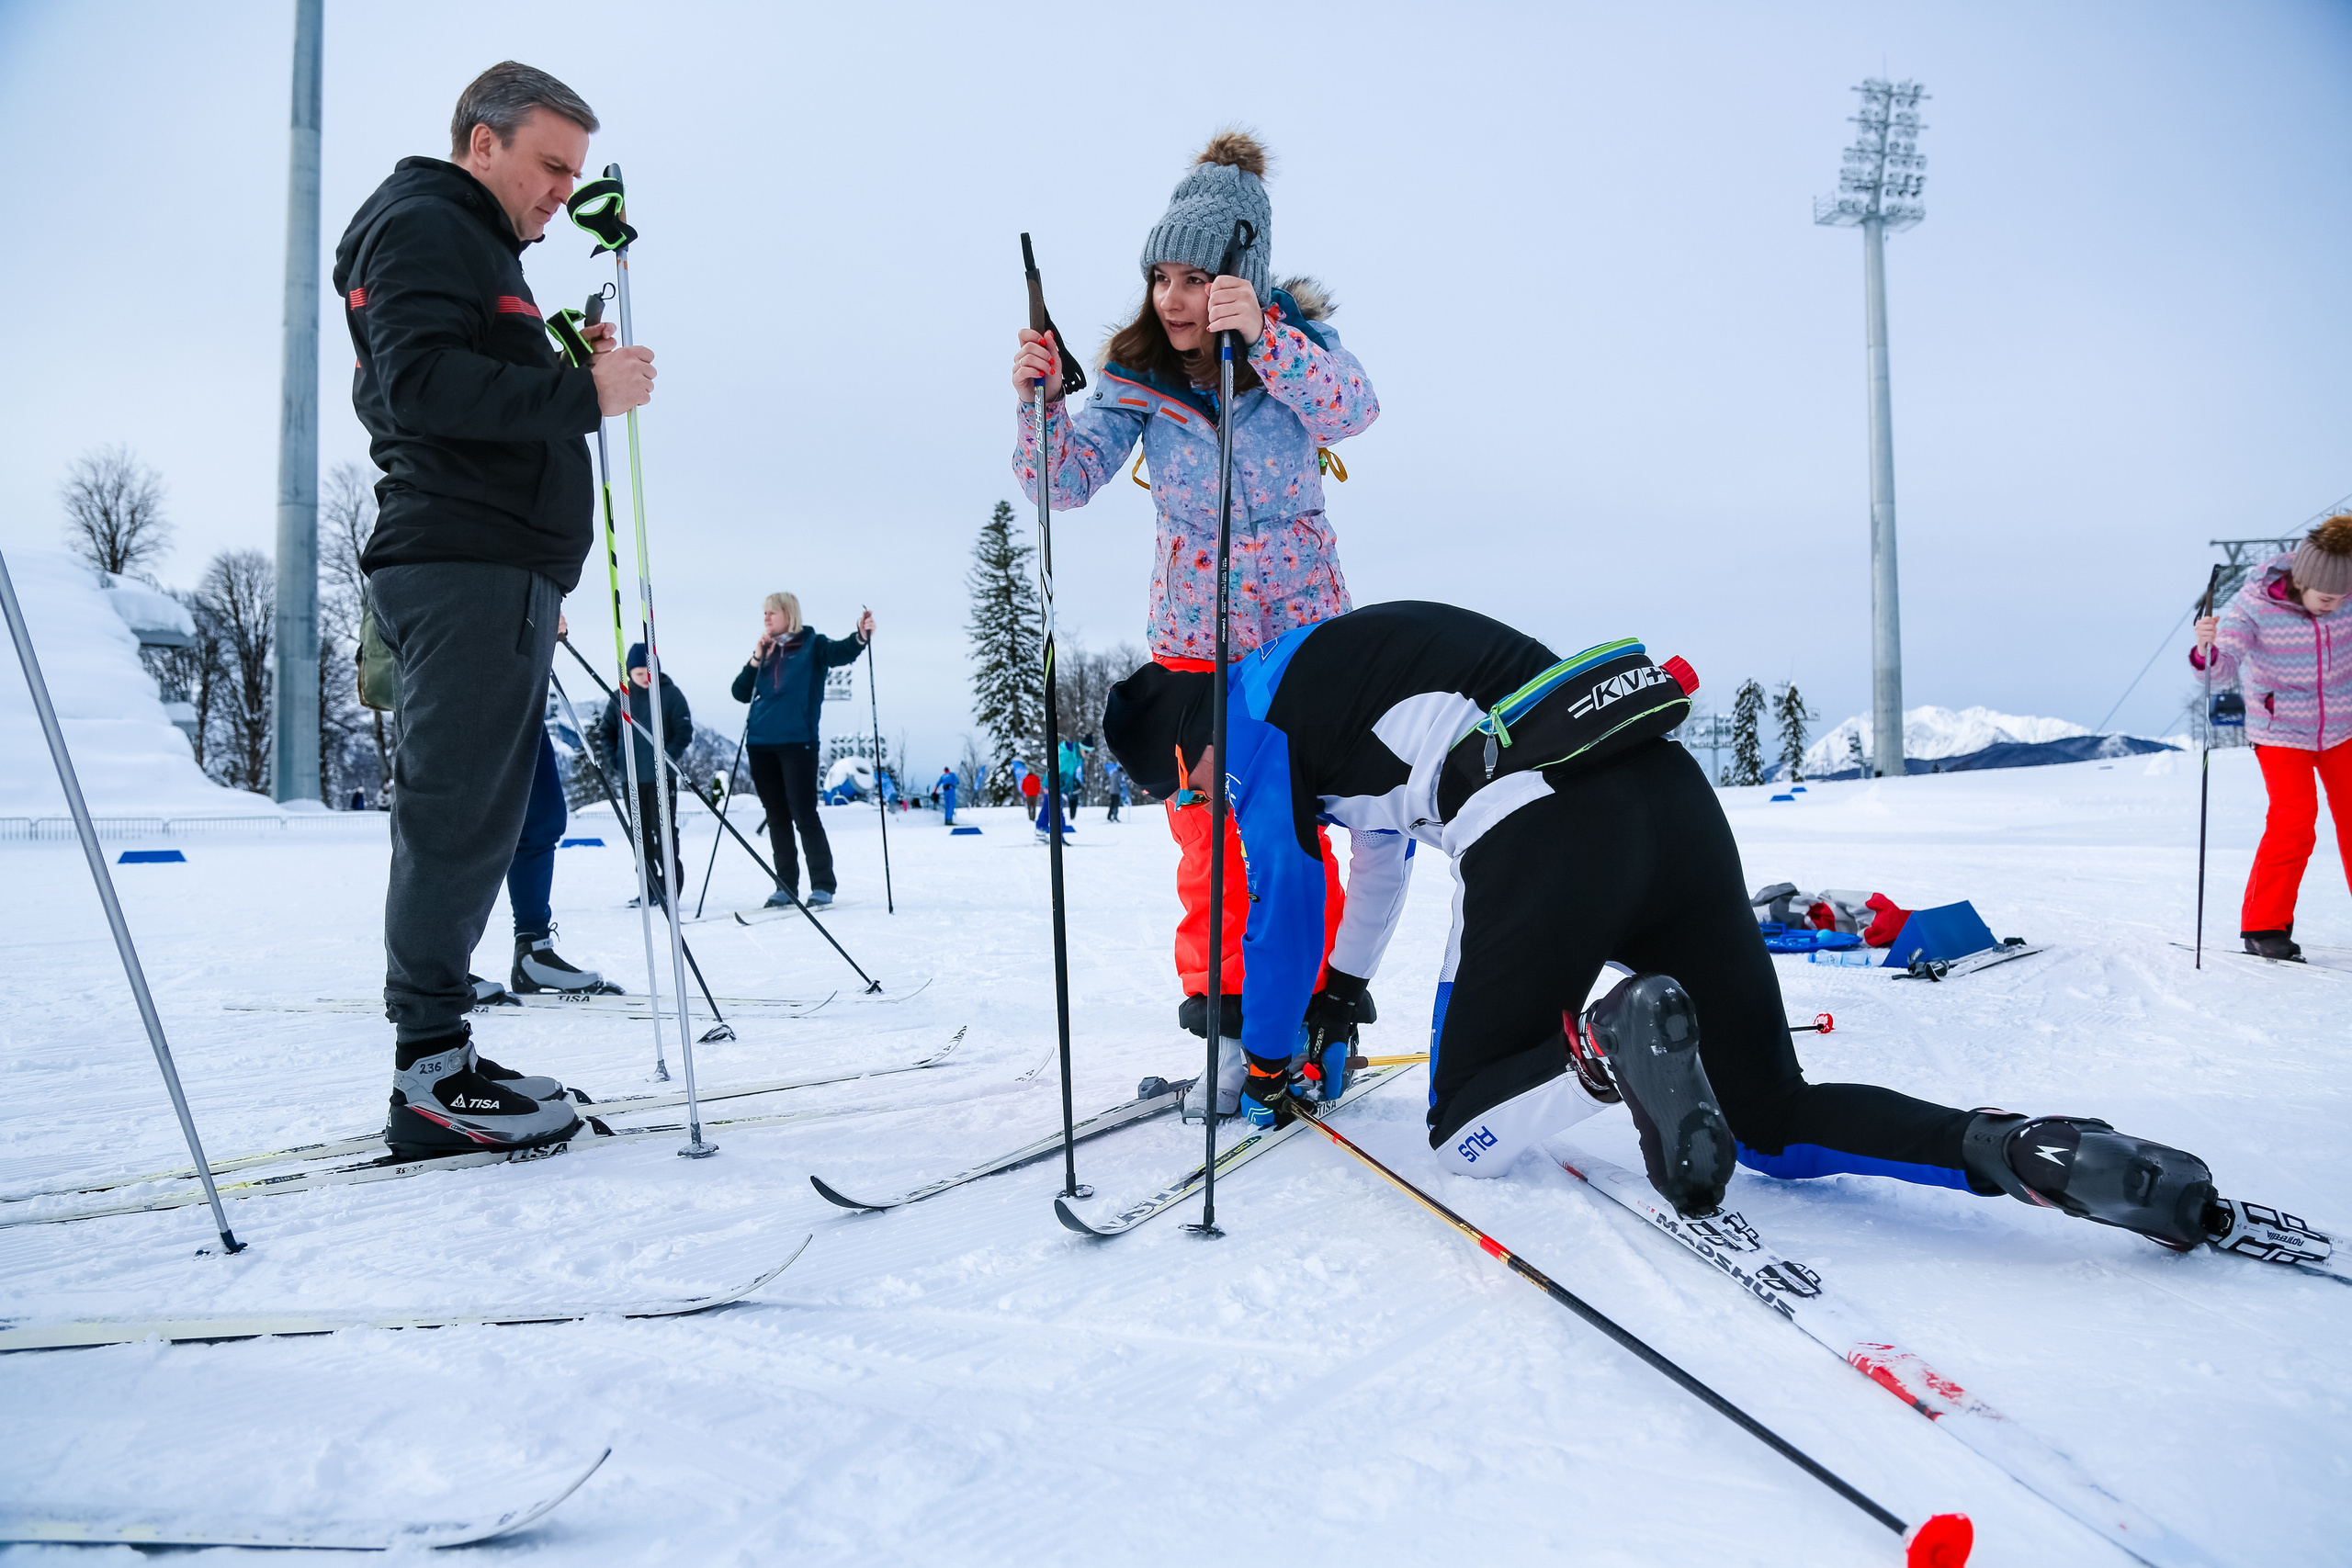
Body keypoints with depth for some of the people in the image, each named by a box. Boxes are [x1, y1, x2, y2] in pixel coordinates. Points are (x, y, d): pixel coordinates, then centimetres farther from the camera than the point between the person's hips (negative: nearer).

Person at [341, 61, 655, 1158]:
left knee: (471, 820, 8)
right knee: (456, 814, -11)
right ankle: (430, 1075, -8)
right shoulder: (422, 225, -1)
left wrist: (572, 373, 10)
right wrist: (581, 392, -17)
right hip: (464, 565, -10)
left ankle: (437, 1061, 13)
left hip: (499, 572, 10)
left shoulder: (474, 247, 30)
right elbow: (425, 383, -16)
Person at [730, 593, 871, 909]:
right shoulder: (765, 651, 17)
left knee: (804, 815, -7)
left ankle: (823, 885, -1)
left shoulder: (811, 646, 2)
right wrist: (755, 661, -1)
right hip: (761, 743, 6)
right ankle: (785, 887, 14)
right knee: (777, 817, 8)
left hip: (797, 742, -5)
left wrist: (861, 637, -37)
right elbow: (741, 693, 12)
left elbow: (840, 652, -18)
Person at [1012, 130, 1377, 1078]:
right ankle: (1216, 985, 17)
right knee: (1204, 815, 2)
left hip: (1300, 622, -1)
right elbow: (1069, 479, -11)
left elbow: (1350, 410, -30)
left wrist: (1263, 335, -45)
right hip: (1191, 629, 2)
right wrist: (1040, 399, -29)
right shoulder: (1136, 372, -5)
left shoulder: (1296, 338, -9)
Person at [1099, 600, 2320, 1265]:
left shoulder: (1252, 709, 10)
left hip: (1542, 835, -8)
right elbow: (1382, 851, 47)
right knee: (1774, 1123, 15)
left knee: (1466, 1132, 8)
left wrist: (1269, 1064, 25)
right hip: (1670, 791, 9)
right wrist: (1337, 1001, 57)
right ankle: (2023, 1153, -6)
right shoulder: (1330, 667, 35)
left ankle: (1610, 1048, -20)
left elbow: (1284, 904, 10)